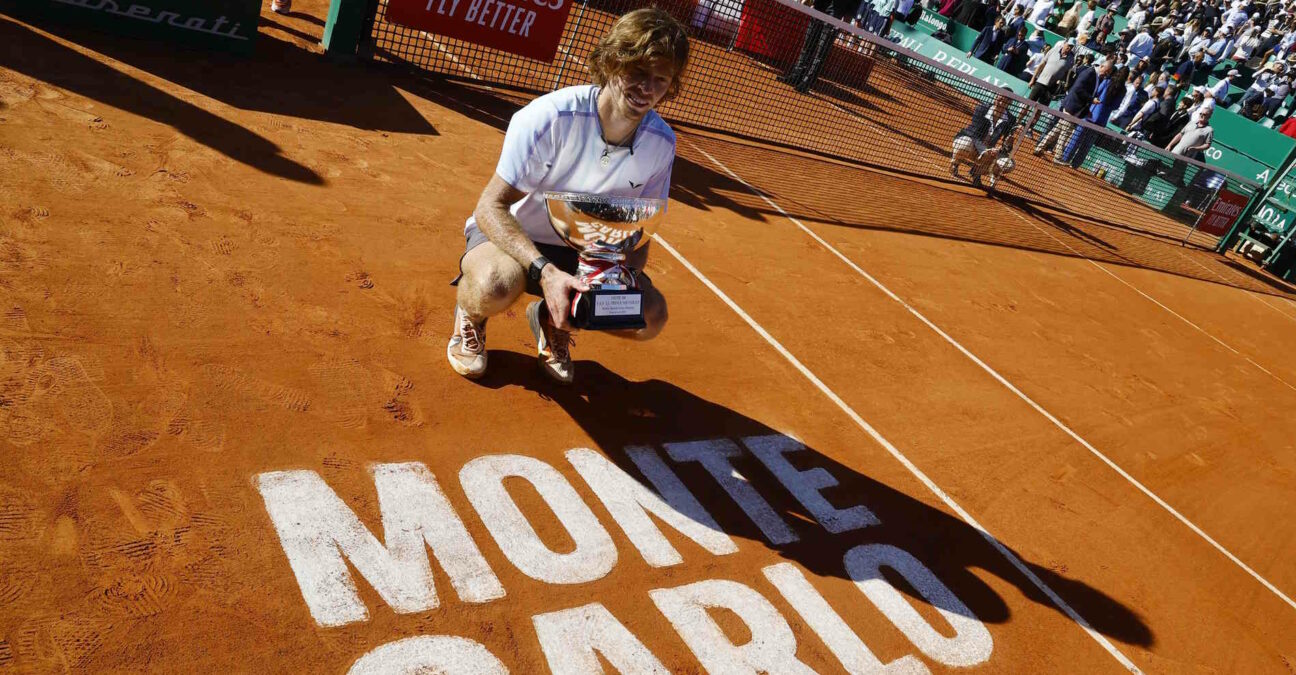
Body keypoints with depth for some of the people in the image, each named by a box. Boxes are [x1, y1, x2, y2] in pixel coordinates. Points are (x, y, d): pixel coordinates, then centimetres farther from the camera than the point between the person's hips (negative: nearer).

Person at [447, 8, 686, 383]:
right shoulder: (550, 117, -27)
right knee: (497, 284, -39)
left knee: (650, 316, -18)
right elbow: (491, 206, -25)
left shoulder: (661, 144, -13)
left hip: (582, 251, 5)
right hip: (510, 234, -4)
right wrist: (545, 270, -39)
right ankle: (470, 317, 1)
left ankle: (553, 320, 11)